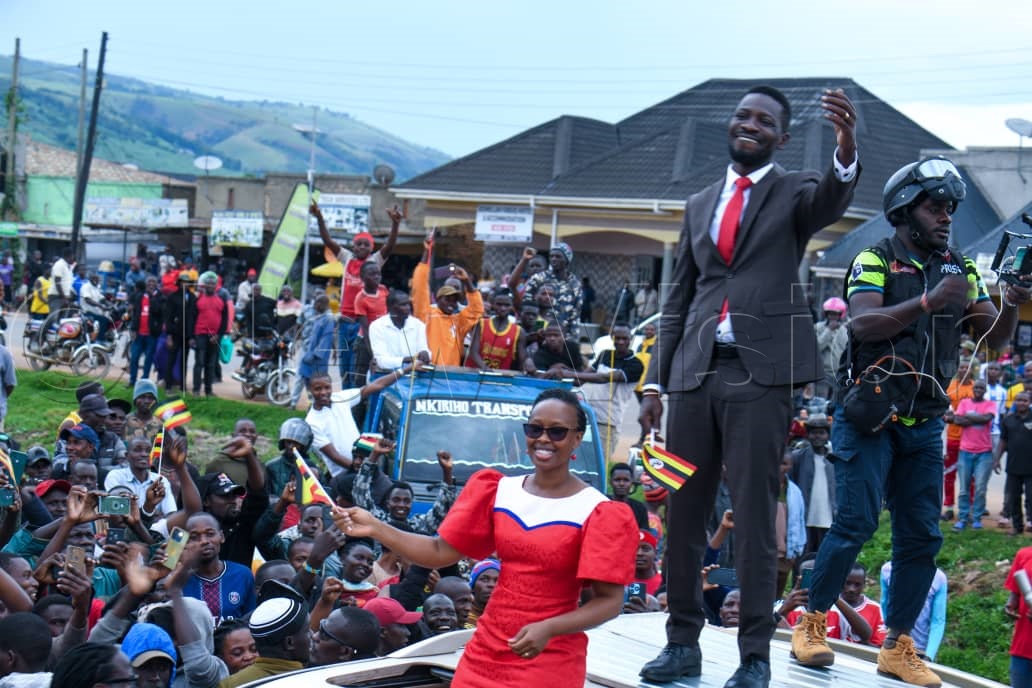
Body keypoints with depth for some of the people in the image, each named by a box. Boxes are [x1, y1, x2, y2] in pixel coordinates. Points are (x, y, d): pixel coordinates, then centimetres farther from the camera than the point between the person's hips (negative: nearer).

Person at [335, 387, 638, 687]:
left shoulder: (597, 513, -8)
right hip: (485, 654, 4)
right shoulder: (498, 491, 5)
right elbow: (441, 551, 5)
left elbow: (610, 600, -10)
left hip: (550, 663, -4)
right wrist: (375, 528, -8)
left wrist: (548, 629, -24)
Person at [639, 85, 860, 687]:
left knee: (755, 519, -3)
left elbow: (830, 203, -19)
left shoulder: (795, 191, 6)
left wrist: (848, 149, -41)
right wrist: (657, 381, 13)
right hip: (696, 373, 5)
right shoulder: (700, 205, 19)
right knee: (682, 515, 7)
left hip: (761, 372, -5)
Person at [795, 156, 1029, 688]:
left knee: (922, 537, 4)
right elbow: (862, 324, -21)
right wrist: (927, 302, -29)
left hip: (924, 426, 5)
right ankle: (810, 623, 5)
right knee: (856, 521, -10)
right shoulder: (874, 261, -5)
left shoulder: (959, 269, 11)